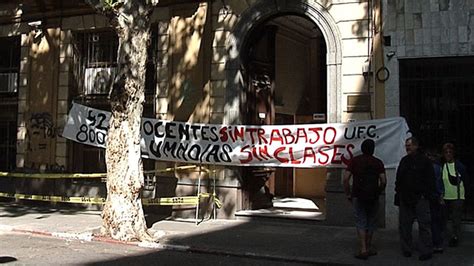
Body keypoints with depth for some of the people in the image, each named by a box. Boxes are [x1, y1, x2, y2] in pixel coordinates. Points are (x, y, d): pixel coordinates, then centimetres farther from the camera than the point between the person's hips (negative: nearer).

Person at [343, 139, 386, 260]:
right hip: (373, 197, 1)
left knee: (361, 222, 3)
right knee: (371, 222, 14)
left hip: (358, 196, -1)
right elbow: (383, 181, -4)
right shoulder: (378, 162, 1)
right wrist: (378, 192, 12)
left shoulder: (354, 161, -1)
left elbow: (346, 179, -7)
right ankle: (369, 247, 20)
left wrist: (348, 194, 3)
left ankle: (363, 249, -6)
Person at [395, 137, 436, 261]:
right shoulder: (404, 160, 15)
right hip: (405, 198, 6)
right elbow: (398, 179, 20)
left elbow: (430, 180, -4)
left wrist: (428, 194, -10)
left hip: (420, 198, -6)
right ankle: (406, 249, 18)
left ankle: (426, 251, 1)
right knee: (404, 225, 8)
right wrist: (398, 192, 12)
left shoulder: (424, 160, -2)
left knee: (424, 225, -3)